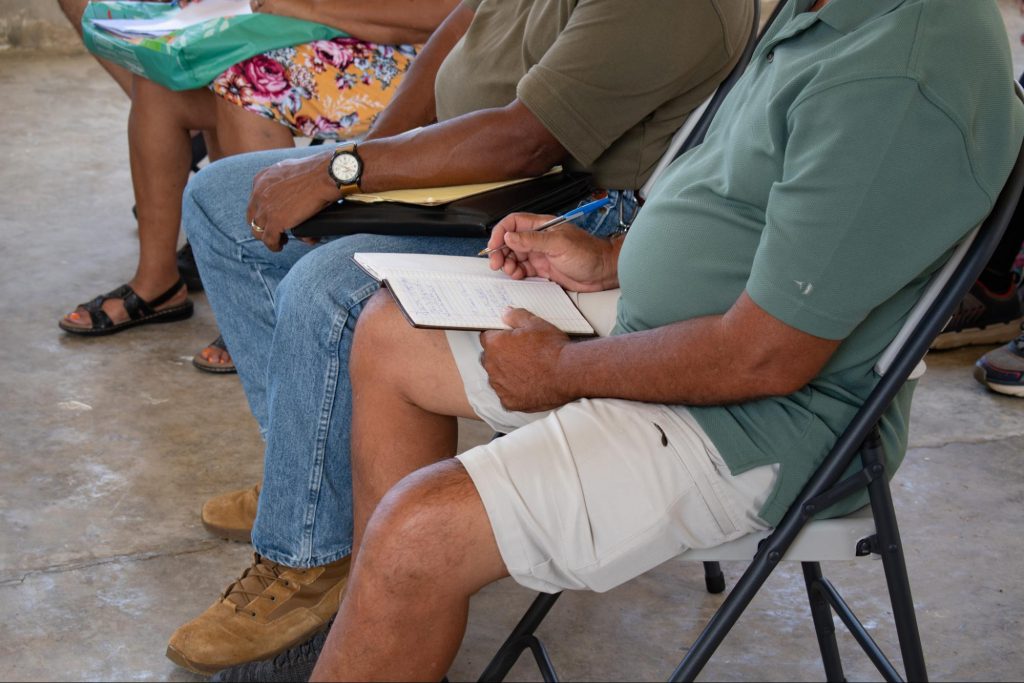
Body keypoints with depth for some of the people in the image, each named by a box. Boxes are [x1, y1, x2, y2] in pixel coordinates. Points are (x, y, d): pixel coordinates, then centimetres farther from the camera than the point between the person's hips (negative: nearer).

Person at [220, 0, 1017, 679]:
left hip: (764, 422, -11)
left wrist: (563, 370, -14)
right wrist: (607, 261, 5)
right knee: (390, 335, 12)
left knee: (420, 530, -22)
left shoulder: (899, 79, -29)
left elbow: (765, 357, -27)